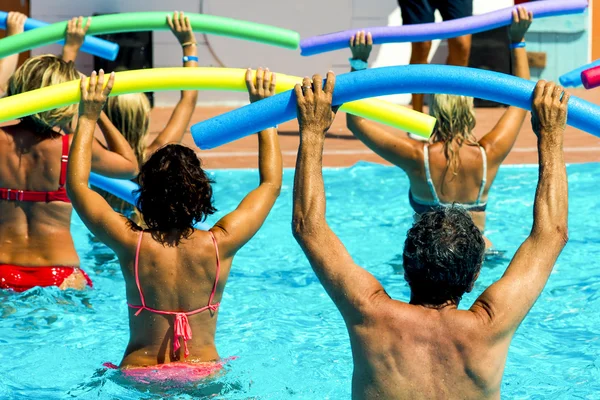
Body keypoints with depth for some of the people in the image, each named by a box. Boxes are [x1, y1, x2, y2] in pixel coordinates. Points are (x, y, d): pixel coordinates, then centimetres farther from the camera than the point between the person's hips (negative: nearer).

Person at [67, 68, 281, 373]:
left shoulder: (132, 244, -11)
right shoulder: (219, 245, -9)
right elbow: (271, 183, 7)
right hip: (205, 376, 1)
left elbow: (77, 184, 3)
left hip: (138, 377, -1)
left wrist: (88, 118, 8)